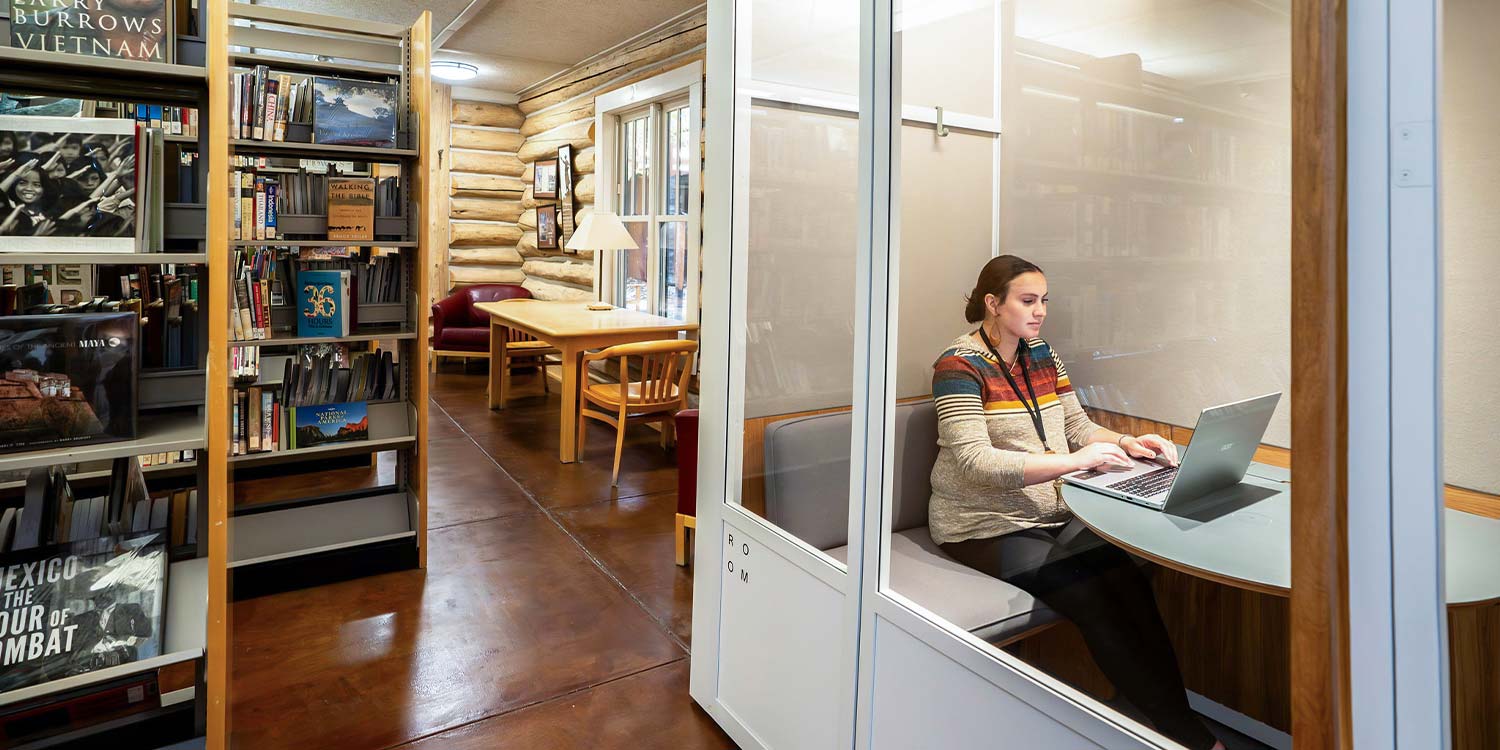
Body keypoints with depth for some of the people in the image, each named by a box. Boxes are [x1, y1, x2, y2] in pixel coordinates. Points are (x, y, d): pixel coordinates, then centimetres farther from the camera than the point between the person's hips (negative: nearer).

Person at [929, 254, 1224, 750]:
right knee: (1094, 601, -21)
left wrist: (1128, 443, -5)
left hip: (1054, 514, 7)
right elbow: (975, 462, -23)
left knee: (1131, 582, -19)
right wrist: (1070, 461, -27)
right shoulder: (959, 365, -13)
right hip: (986, 525, -6)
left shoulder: (1042, 355, 11)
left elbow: (1078, 427, 15)